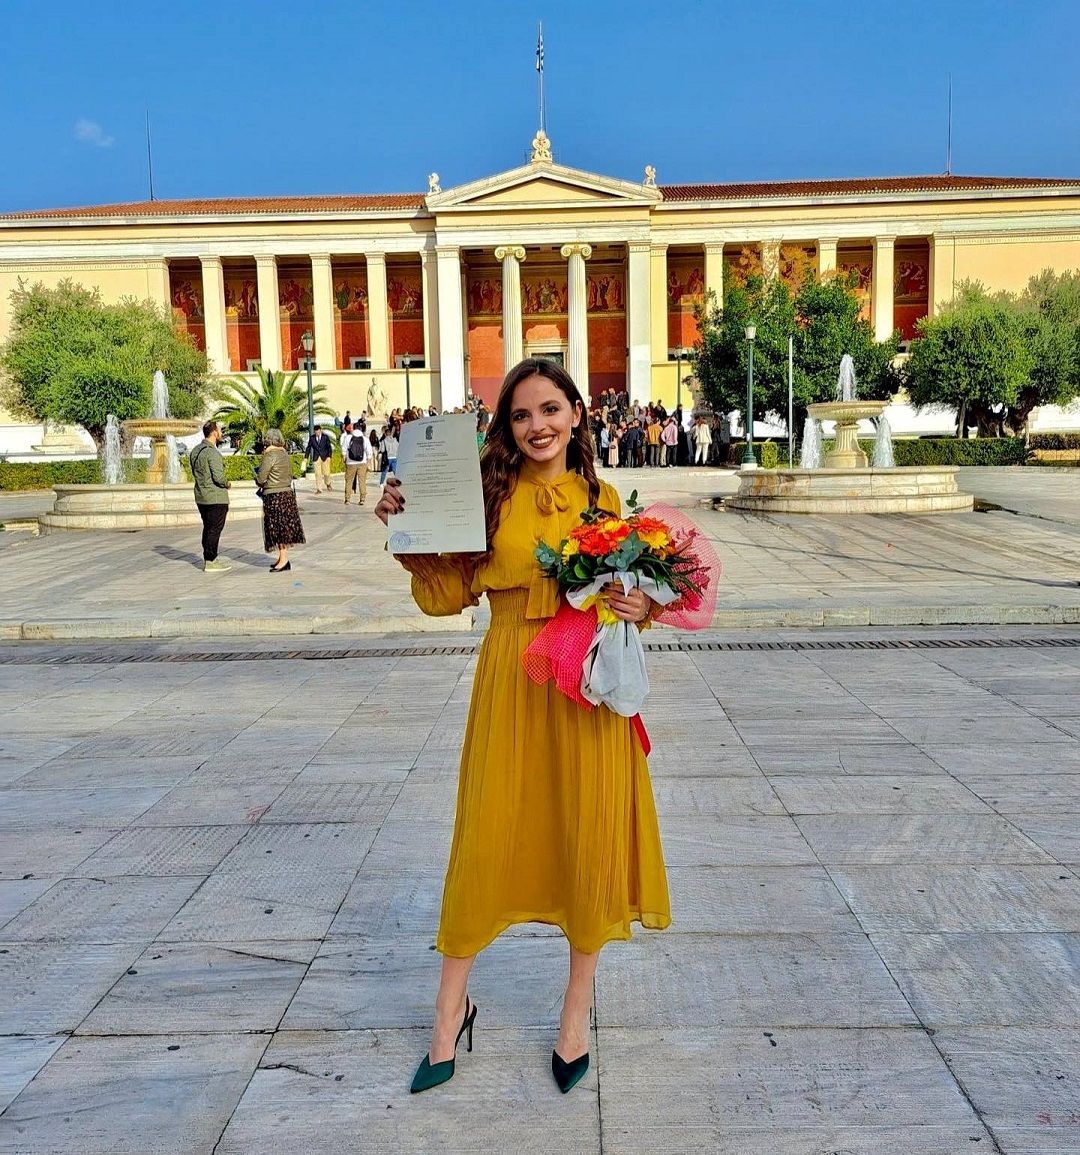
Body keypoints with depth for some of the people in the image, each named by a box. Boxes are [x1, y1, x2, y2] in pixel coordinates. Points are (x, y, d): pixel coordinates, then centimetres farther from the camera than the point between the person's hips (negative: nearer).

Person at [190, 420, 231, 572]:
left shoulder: (195, 451, 10)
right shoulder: (212, 452, -19)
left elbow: (195, 472, 15)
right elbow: (218, 477, -23)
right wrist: (227, 484, -4)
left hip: (201, 497, 9)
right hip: (216, 498, -9)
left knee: (207, 528, 16)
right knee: (215, 529, -3)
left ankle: (208, 559, 22)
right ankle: (210, 562, 0)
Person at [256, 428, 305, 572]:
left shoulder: (269, 456, -14)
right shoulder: (286, 456, 9)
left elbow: (260, 479, -13)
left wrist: (258, 481, 8)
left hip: (274, 496, -8)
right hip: (288, 493, 8)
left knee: (278, 528, -3)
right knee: (284, 527, 12)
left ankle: (284, 559, -4)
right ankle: (283, 558, 18)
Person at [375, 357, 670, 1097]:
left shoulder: (603, 498, 6)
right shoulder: (491, 496, 0)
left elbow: (631, 589, 13)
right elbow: (449, 593, -1)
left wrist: (641, 606, -8)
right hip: (513, 680, -1)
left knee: (590, 834, 9)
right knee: (489, 835, 5)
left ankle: (579, 1005, 32)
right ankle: (453, 1007, 28)